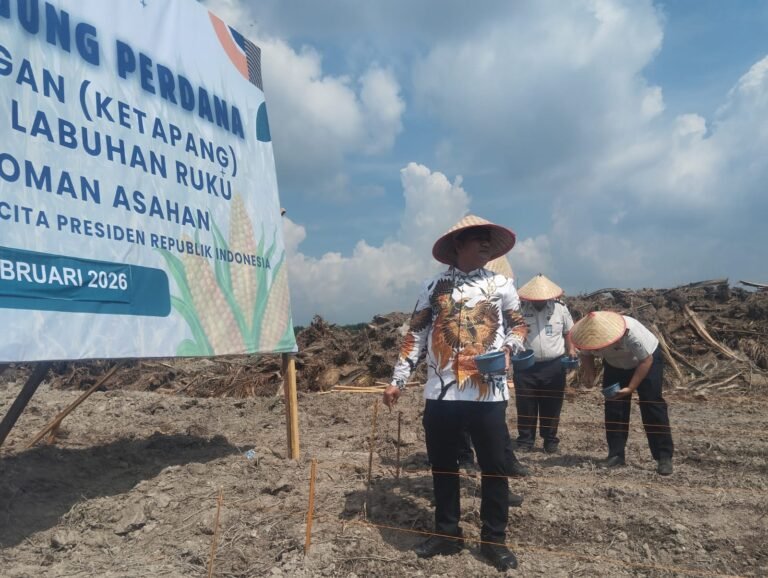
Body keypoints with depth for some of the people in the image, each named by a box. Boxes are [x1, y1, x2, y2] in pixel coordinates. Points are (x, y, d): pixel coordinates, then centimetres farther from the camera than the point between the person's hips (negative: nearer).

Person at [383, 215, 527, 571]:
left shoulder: (501, 285, 8)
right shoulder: (434, 287, 6)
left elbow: (518, 326, 14)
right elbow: (415, 335, 7)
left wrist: (508, 349, -8)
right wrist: (398, 381, 2)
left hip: (488, 393, 0)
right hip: (441, 393, 1)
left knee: (495, 468, 6)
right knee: (443, 467, 11)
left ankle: (494, 540, 22)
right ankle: (447, 534, 28)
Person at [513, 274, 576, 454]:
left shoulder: (560, 308, 3)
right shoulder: (519, 309, -3)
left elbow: (568, 332, 12)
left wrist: (571, 350, 0)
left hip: (553, 366, 1)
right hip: (525, 366, -1)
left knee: (552, 407, 9)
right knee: (525, 406, 6)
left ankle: (551, 440, 23)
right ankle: (525, 440, 18)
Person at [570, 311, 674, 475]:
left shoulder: (631, 332, -41)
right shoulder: (591, 335, -26)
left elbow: (646, 360, -29)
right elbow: (586, 354, -5)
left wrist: (630, 388, -29)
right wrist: (589, 373, -24)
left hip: (647, 359, -4)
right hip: (615, 365, 5)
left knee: (652, 406, -11)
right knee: (613, 406, -2)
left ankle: (664, 457, -6)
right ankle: (615, 454, 7)